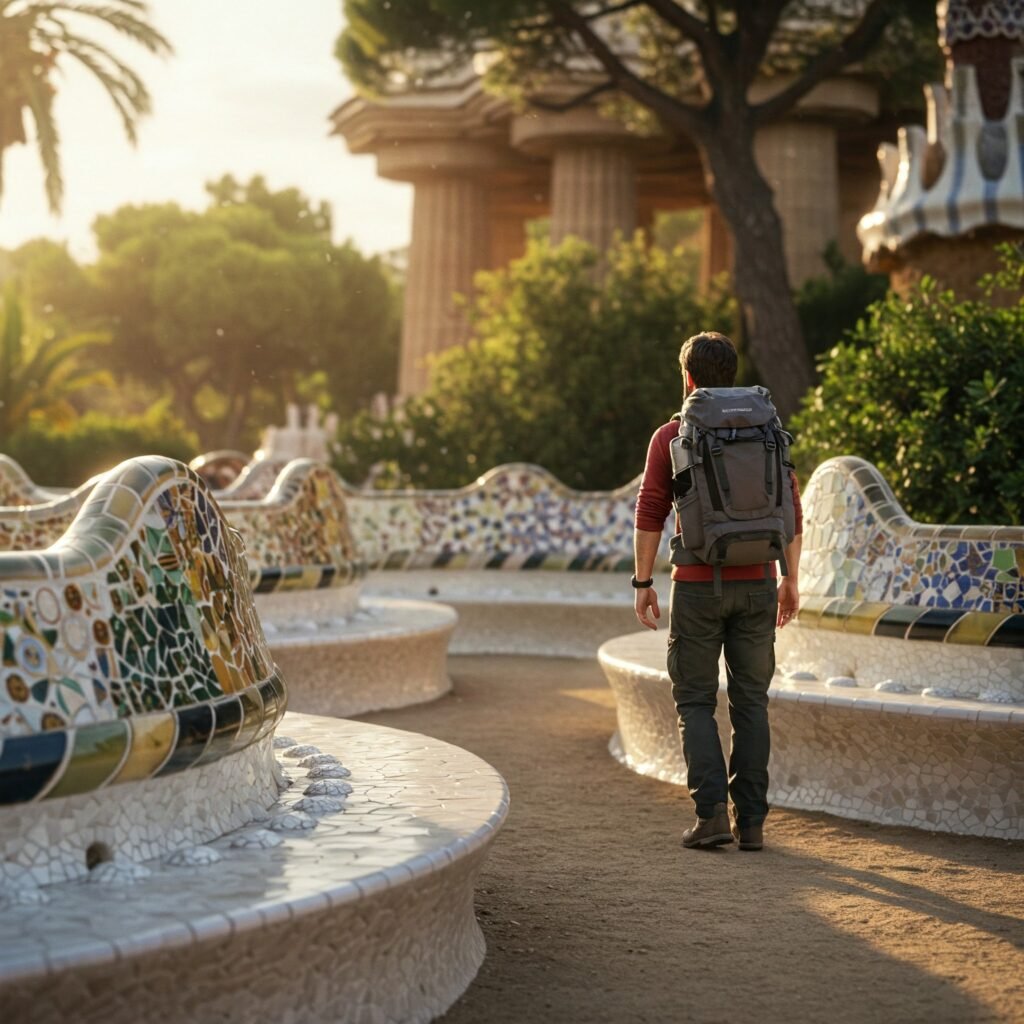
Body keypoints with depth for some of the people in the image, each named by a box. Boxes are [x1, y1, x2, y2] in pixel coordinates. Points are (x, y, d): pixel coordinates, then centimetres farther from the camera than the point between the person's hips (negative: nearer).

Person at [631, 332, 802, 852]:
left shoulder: (670, 436, -2)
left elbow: (650, 513, -5)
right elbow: (790, 508, 4)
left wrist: (643, 583, 2)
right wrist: (791, 579, 10)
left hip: (698, 584, -2)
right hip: (756, 583, 3)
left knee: (695, 702, 6)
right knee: (750, 702, 8)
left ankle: (713, 812, -6)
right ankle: (751, 821, 7)